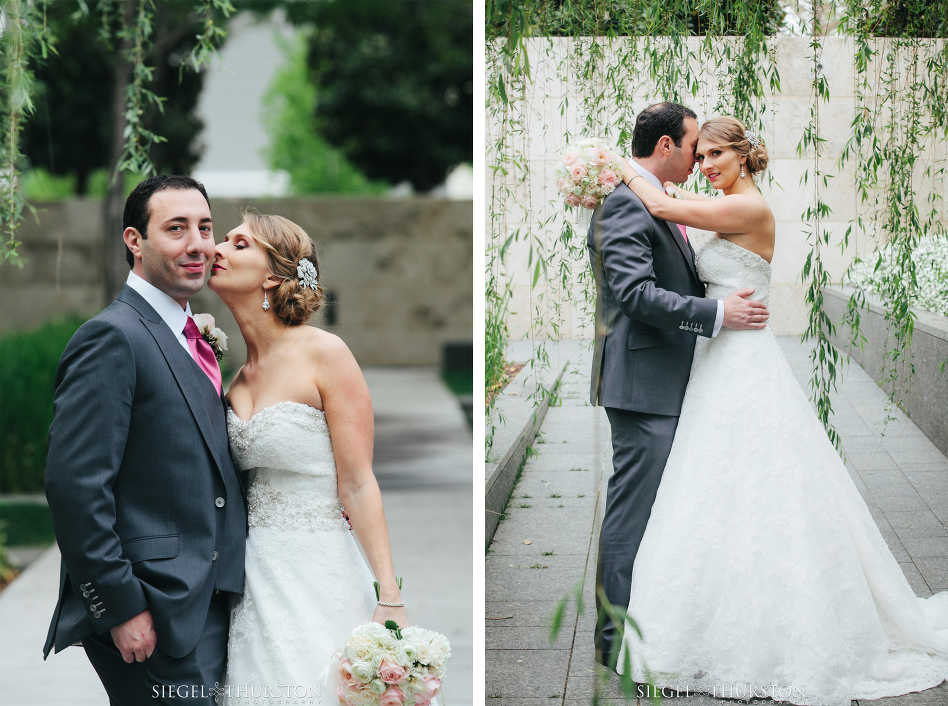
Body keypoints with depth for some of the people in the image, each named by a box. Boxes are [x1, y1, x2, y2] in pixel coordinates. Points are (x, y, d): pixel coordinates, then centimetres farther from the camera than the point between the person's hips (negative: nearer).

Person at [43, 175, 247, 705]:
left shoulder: (192, 339, 16)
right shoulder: (113, 337, -13)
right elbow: (75, 484, -20)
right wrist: (119, 609, -20)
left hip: (210, 608, 9)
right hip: (154, 620, -9)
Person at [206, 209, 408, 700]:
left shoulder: (324, 355, -9)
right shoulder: (238, 377, 10)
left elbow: (358, 486, -12)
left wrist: (390, 601, -18)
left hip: (317, 580, -6)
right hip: (255, 581, 6)